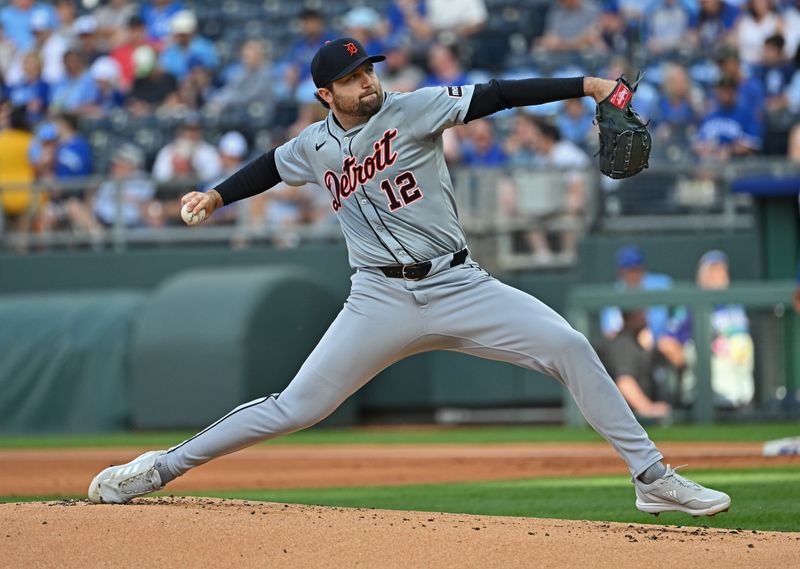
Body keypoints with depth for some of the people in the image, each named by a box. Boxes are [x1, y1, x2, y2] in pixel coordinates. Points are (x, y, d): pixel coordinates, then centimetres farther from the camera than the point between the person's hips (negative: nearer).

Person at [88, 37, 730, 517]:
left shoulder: (413, 110, -3)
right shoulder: (315, 147, 6)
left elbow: (494, 95, -13)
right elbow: (271, 166, 29)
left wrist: (584, 85, -20)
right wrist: (218, 195, 15)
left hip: (458, 286, -1)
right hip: (382, 300, 1)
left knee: (570, 347, -16)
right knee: (295, 408, -5)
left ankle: (652, 478, -9)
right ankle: (161, 467, 7)